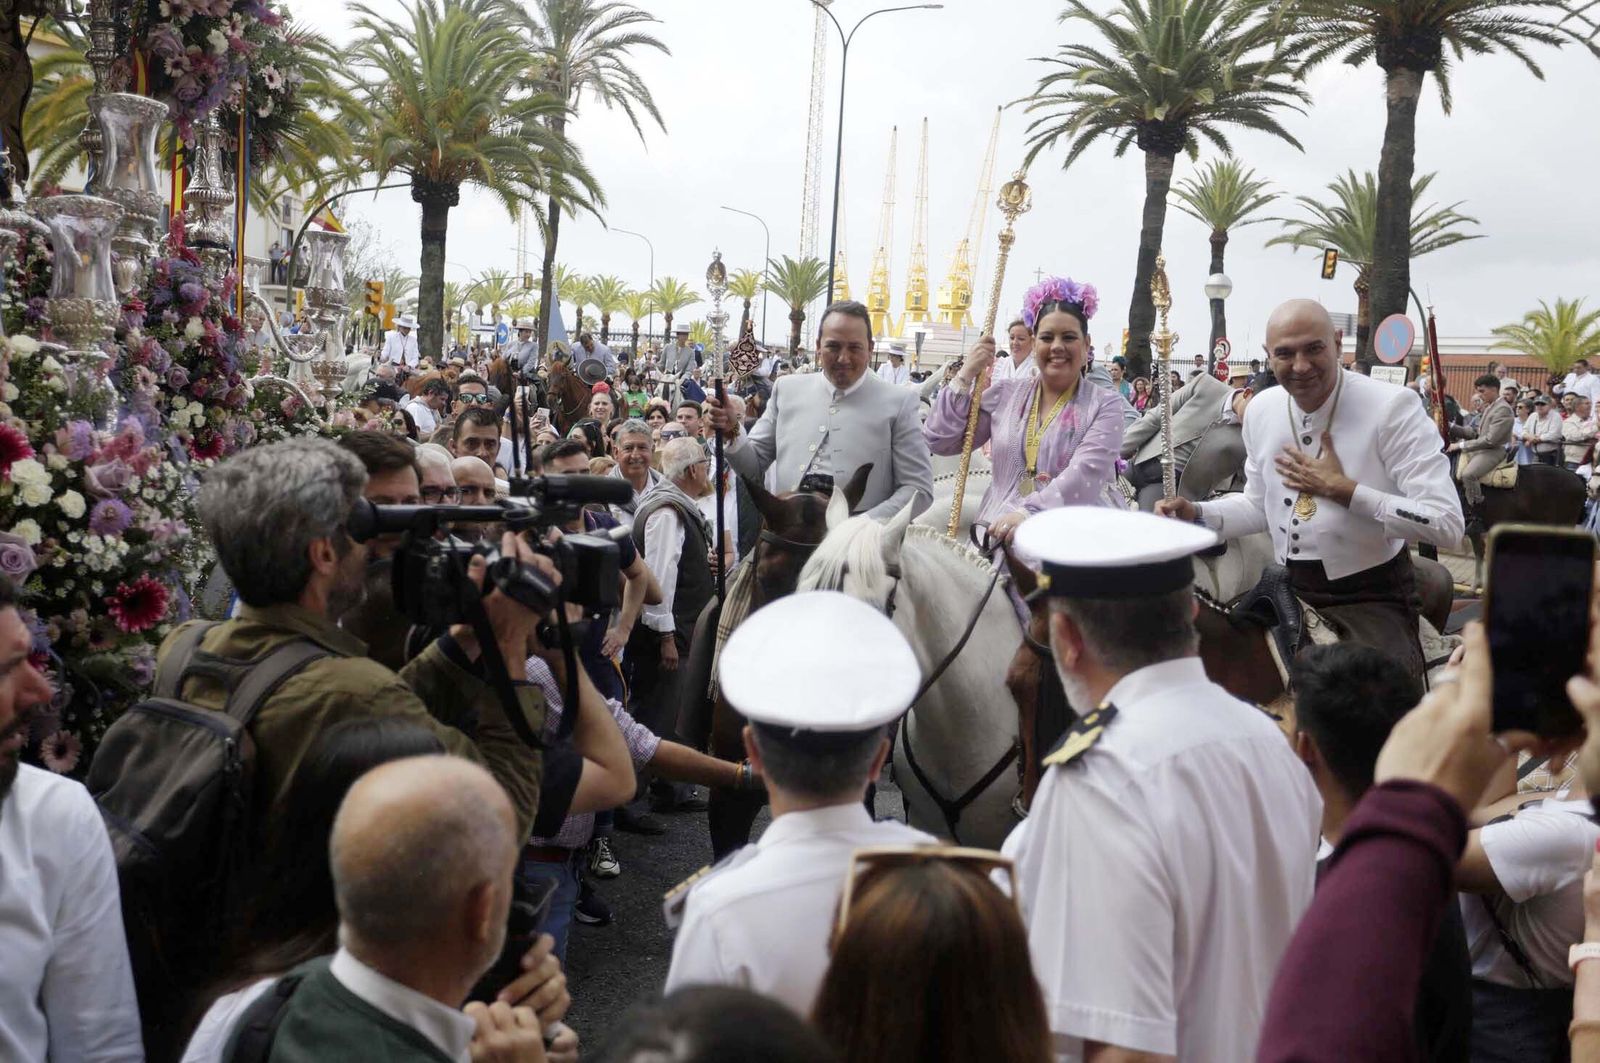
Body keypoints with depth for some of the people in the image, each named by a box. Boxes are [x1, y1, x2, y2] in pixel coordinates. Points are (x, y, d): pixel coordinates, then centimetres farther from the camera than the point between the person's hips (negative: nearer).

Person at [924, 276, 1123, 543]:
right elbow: (939, 441, 9)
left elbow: (1086, 473, -13)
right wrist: (965, 376, 0)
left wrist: (1029, 513, -27)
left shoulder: (1105, 405, 3)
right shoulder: (1006, 393, 12)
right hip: (998, 535, 3)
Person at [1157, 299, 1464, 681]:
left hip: (1371, 599, -5)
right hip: (1288, 591, 5)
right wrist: (1196, 513, -1)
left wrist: (1341, 489, -23)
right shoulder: (1261, 411, 2)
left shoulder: (1393, 408, -17)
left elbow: (1447, 524, -23)